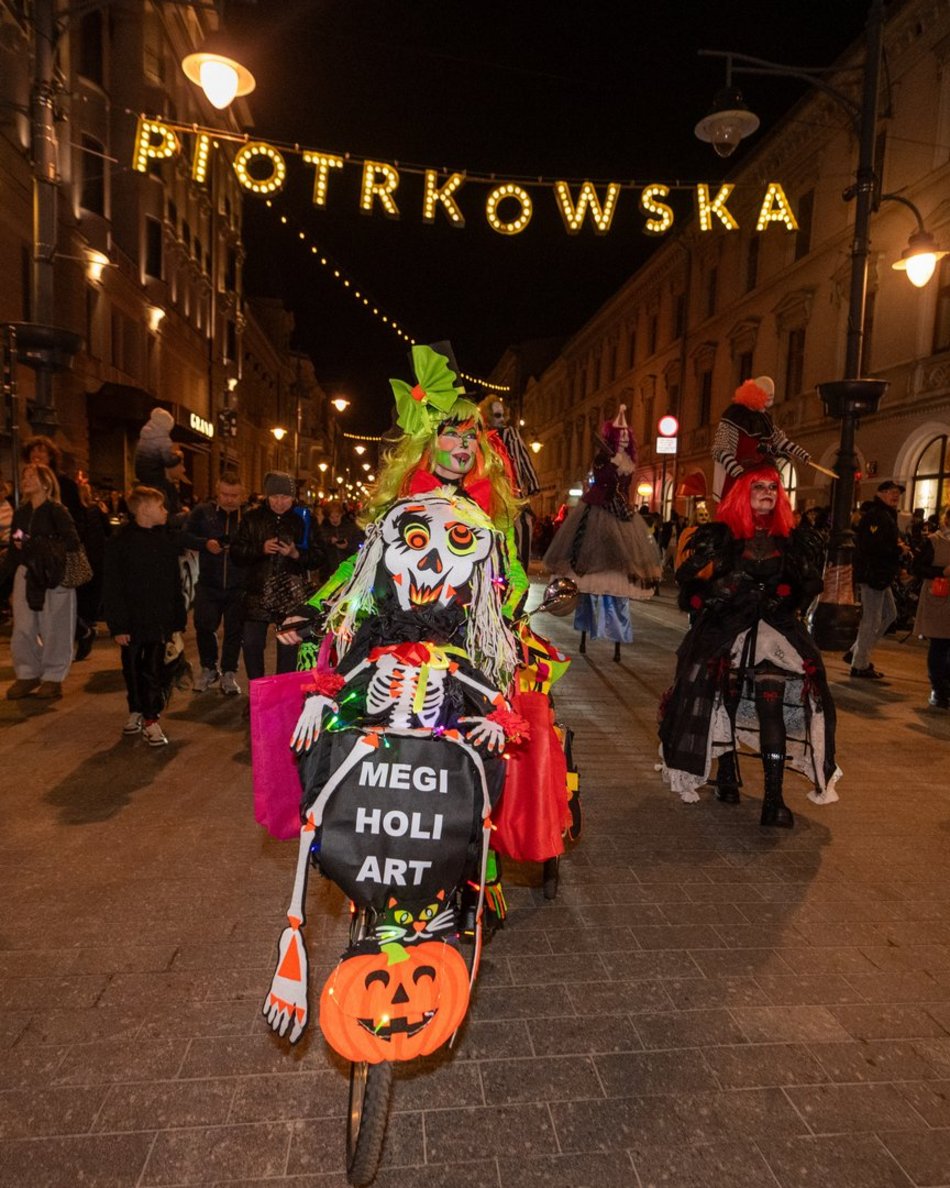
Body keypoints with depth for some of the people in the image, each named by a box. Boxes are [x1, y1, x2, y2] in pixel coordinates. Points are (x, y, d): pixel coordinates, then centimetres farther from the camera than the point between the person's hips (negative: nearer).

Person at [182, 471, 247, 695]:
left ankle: (228, 674, 23)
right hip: (208, 584, 1)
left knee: (234, 630, 7)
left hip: (238, 586, -1)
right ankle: (209, 669, 27)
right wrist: (205, 543, -14)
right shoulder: (203, 512, 2)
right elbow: (185, 536, 1)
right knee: (204, 626, 4)